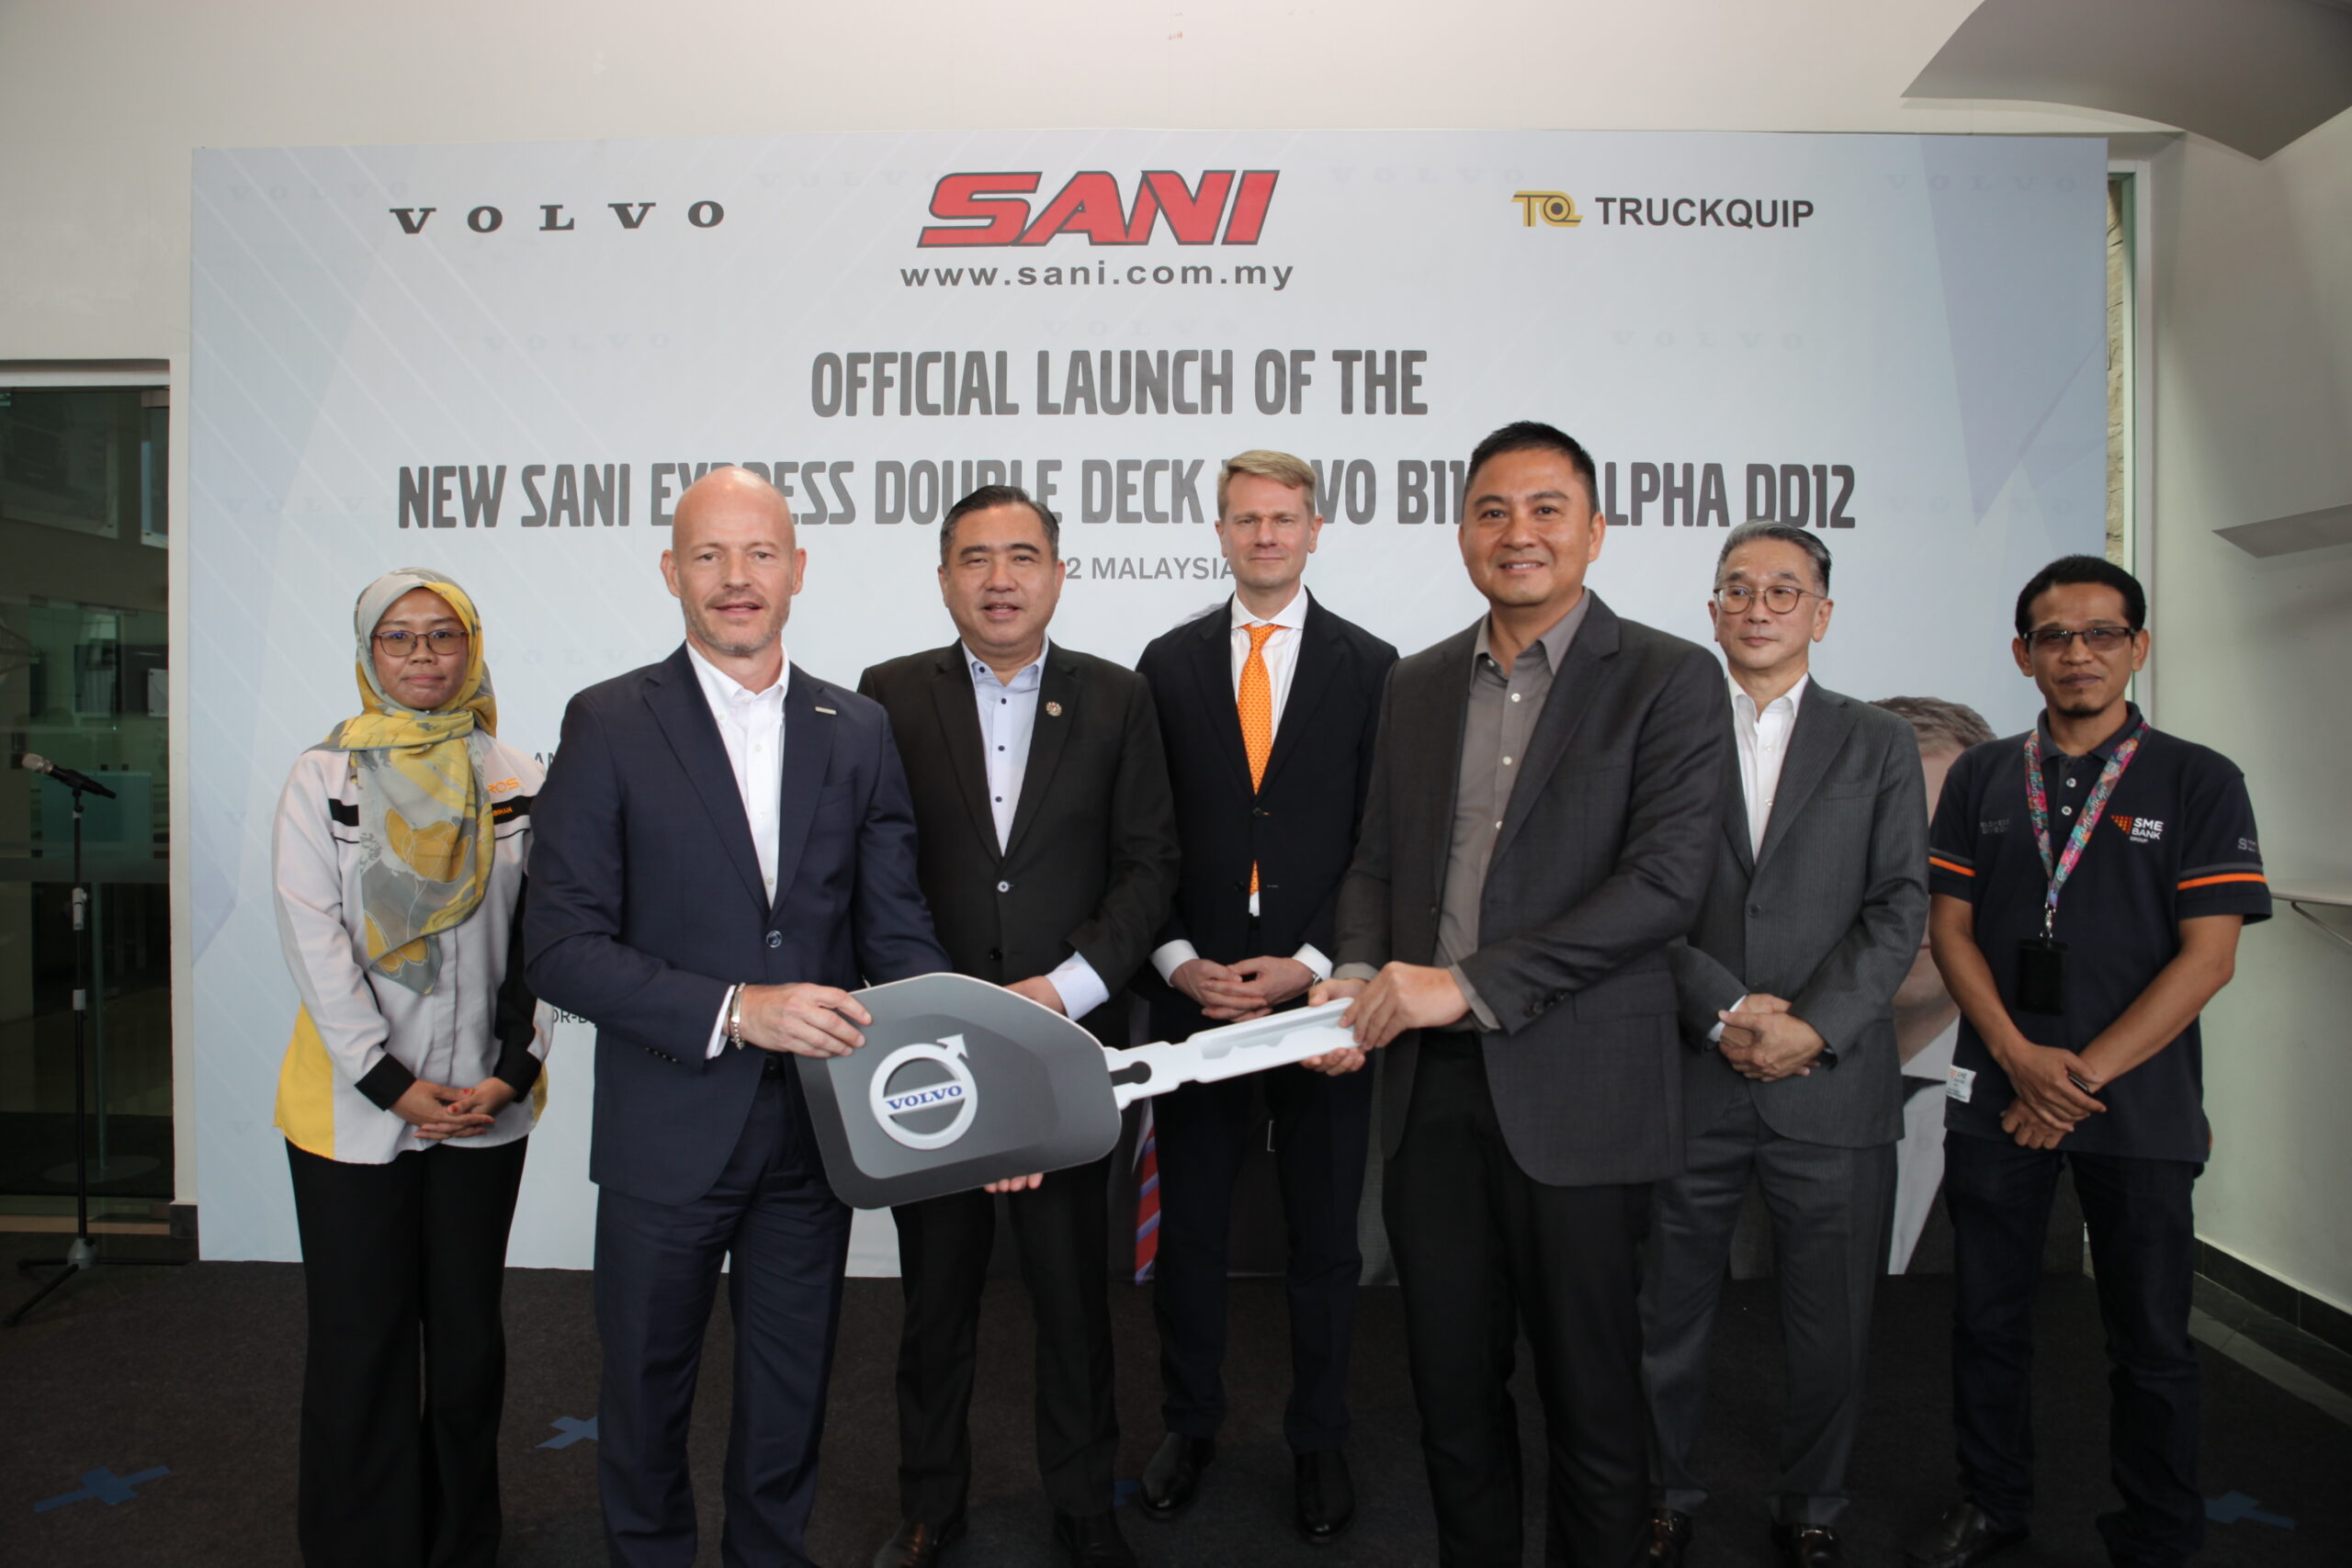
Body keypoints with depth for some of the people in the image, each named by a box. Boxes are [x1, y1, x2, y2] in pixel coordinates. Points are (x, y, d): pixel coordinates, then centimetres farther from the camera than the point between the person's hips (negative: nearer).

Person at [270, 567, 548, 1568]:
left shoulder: (515, 782, 3)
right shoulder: (323, 779, -1)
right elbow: (314, 942, -6)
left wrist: (513, 1070, -7)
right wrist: (390, 1081, -12)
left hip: (487, 1102, 2)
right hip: (354, 1104, -1)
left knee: (468, 1325, 12)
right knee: (360, 1335, 7)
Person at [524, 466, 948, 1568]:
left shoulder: (860, 732, 2)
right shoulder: (609, 724, -7)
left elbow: (898, 936, 0)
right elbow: (561, 947, -12)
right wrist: (735, 1010, -23)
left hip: (817, 1126, 2)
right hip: (667, 1130, -2)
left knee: (791, 1393, 19)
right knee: (646, 1387, 19)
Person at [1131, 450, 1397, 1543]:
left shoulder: (1371, 667, 1)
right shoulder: (1168, 664, 6)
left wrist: (1310, 967, -10)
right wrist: (1177, 959, -7)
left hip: (1321, 994, -1)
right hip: (1195, 992, 1)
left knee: (1324, 1237, 11)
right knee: (1187, 1231, 12)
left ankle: (1318, 1441, 30)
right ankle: (1190, 1425, 32)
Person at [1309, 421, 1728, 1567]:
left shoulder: (1668, 679, -3)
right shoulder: (1416, 685, 13)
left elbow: (1665, 880, -13)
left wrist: (1469, 985, -18)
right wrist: (1361, 975, -4)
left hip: (1574, 1093, -4)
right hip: (1430, 1085, 5)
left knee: (1590, 1396, 9)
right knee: (1450, 1382, 15)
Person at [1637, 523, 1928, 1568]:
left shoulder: (1878, 747, 8)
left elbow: (1899, 908, 0)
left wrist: (1812, 1027, -12)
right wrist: (1725, 1010, -13)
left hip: (1832, 1083, 1)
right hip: (1685, 1082, -1)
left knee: (1833, 1327, 11)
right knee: (1668, 1320, 10)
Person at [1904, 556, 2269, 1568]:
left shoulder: (2198, 783, -1)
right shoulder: (1981, 778, 7)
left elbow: (2207, 957, -7)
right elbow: (1949, 928, 4)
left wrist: (2084, 1074, -13)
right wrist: (2019, 1057, -10)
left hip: (2141, 1104, -2)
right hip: (1996, 1094, 2)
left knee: (2150, 1339, 8)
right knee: (1988, 1316, 11)